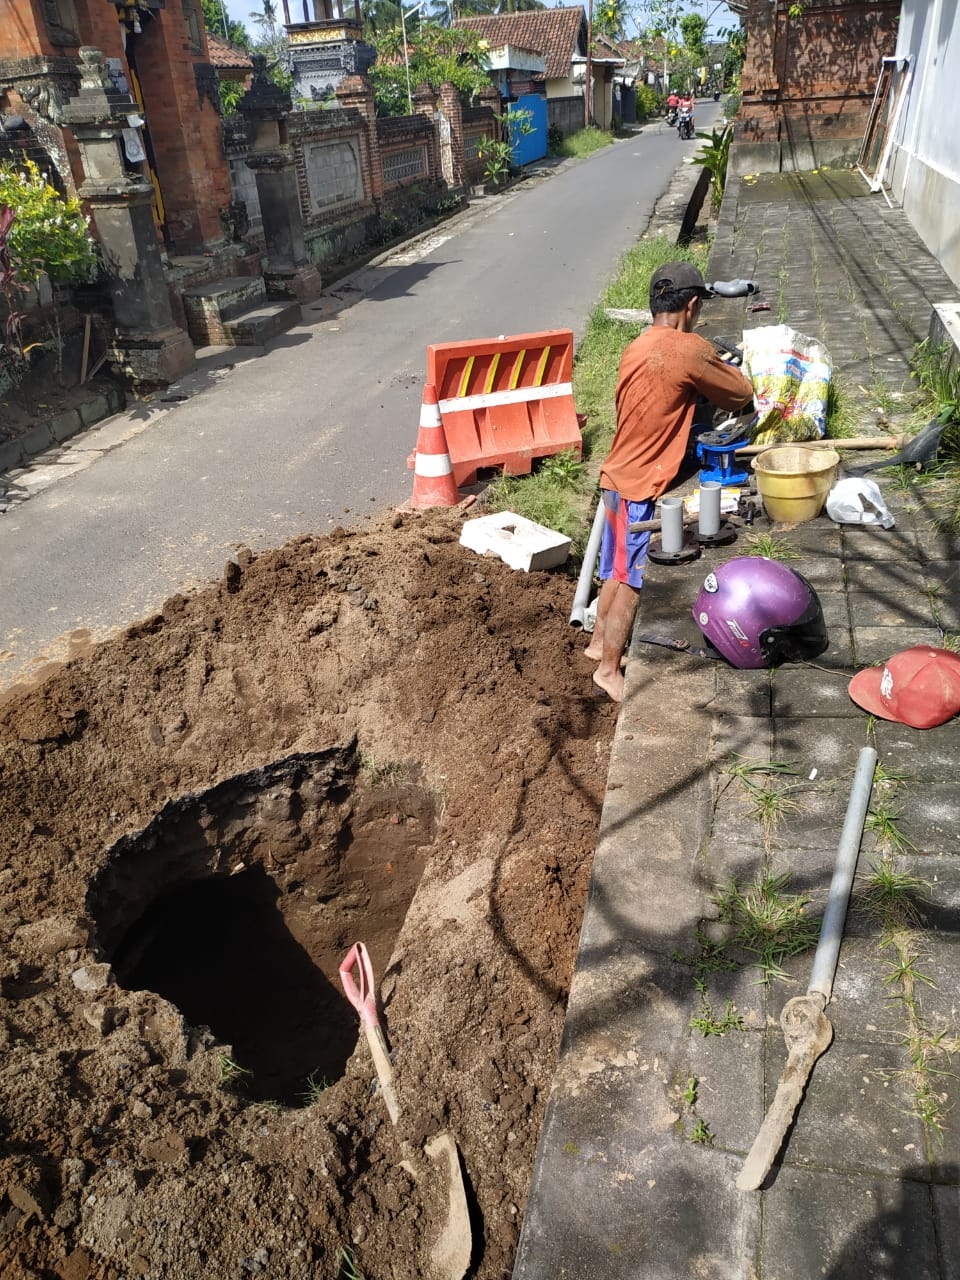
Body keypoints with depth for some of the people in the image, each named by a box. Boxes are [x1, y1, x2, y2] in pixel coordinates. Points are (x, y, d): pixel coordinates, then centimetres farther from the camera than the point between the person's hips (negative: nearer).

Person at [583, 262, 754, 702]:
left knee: (618, 572, 21)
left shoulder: (636, 348, 8)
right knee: (632, 581, 2)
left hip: (619, 476, 9)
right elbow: (743, 393, -5)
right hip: (641, 486, -9)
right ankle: (609, 668, 14)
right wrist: (717, 370, 13)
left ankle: (599, 641, 37)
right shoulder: (690, 350, -18)